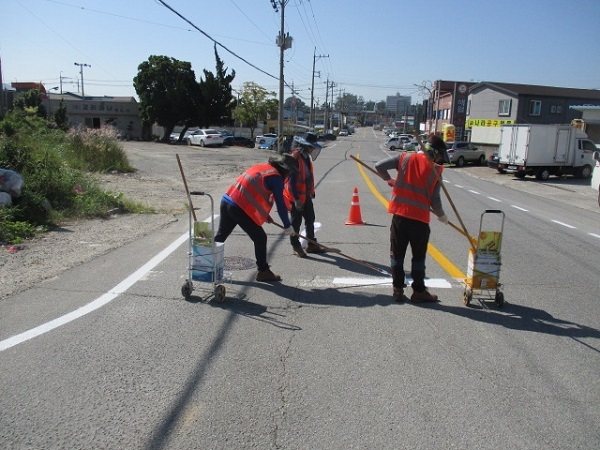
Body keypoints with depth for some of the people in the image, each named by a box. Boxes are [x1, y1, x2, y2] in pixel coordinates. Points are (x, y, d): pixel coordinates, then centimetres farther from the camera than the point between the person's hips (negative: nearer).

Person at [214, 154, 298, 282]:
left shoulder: (261, 167, 20)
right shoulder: (276, 177, -6)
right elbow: (281, 204, -6)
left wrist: (265, 215, 34)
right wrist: (288, 226, 5)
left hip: (226, 201, 9)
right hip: (240, 209, -9)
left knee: (220, 236, 21)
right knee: (260, 238, 4)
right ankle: (263, 272, 12)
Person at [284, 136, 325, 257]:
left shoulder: (307, 158, 7)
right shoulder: (295, 159, -22)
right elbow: (292, 181, -25)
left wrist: (311, 192, 19)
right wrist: (296, 199, -26)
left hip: (306, 196, 9)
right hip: (296, 197, -9)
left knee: (310, 220, 16)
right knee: (296, 222, 3)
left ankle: (312, 244, 28)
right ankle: (296, 247, 17)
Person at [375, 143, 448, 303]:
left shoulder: (406, 157, 1)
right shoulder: (435, 171, -4)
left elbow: (379, 166, -2)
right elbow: (434, 199, -3)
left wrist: (389, 179, 18)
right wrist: (442, 216, 15)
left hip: (399, 214, 2)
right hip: (420, 218, -2)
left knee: (397, 253, 13)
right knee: (418, 257, 12)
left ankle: (398, 289, 17)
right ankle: (418, 291, 20)